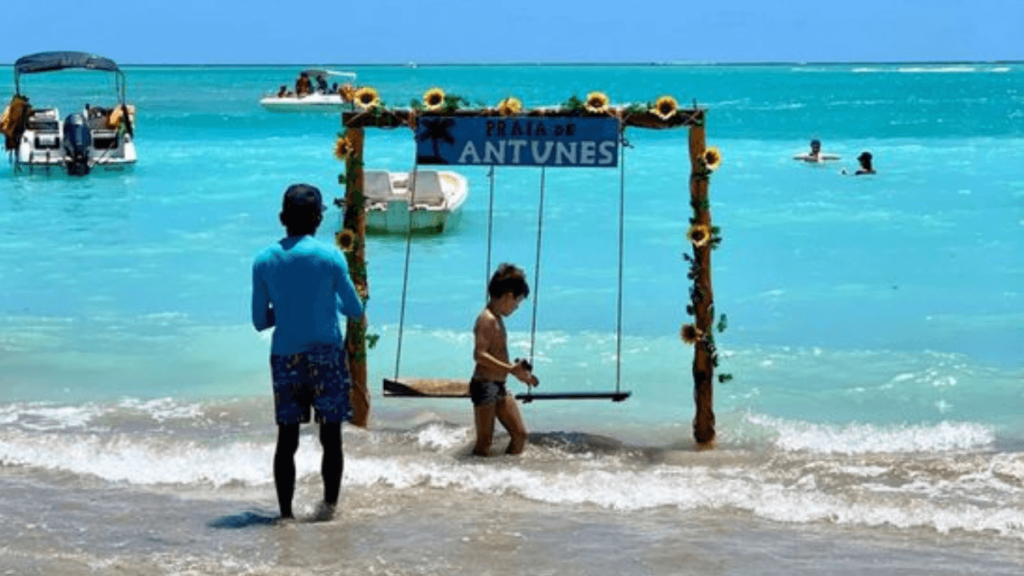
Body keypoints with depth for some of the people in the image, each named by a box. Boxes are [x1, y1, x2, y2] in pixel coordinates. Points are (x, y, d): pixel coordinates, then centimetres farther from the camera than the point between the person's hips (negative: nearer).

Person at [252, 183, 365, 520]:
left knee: (287, 439, 5)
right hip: (326, 354, -2)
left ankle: (286, 512, 5)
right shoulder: (330, 256, -6)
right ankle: (330, 503, 9)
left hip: (285, 357, 2)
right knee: (331, 435, 7)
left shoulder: (264, 261, 0)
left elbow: (260, 321, 4)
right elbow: (355, 310, 2)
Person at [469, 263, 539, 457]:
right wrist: (511, 369, -29)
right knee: (484, 442, -6)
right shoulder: (487, 319, -16)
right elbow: (479, 355, -26)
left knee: (520, 435, 10)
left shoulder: (497, 319, 15)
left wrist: (518, 370, 18)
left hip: (499, 388, 10)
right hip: (484, 386, -10)